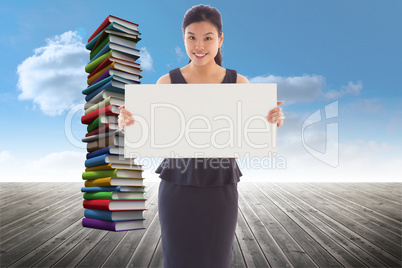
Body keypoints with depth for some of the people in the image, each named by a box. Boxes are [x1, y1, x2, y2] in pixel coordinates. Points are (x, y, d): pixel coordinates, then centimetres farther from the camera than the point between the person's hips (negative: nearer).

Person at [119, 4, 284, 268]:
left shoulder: (239, 83, 0)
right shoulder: (167, 82, -1)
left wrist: (272, 122, -21)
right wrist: (130, 123, -20)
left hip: (220, 190, 1)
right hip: (177, 188, 0)